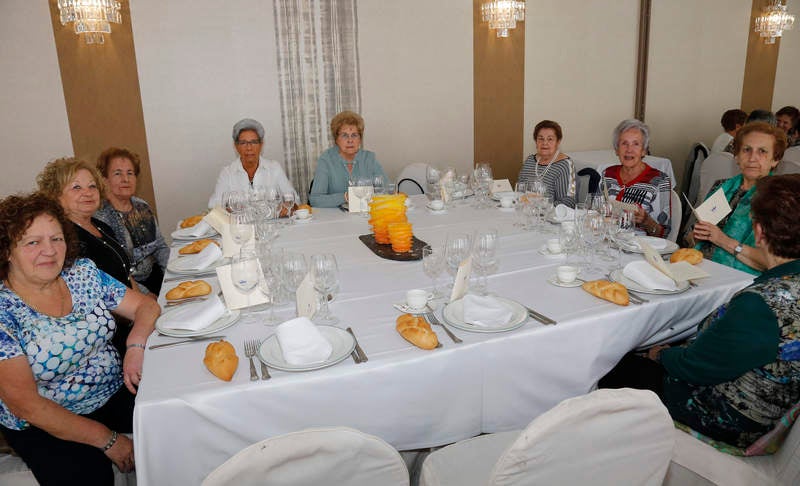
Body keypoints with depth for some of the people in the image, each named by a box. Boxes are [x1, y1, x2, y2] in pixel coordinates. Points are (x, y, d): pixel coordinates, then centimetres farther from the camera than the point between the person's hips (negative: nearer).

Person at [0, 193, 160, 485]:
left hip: (116, 393, 5)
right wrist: (107, 439, -20)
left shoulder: (83, 273, -2)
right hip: (46, 427, -4)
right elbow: (25, 404, -19)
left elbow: (145, 305, 3)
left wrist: (136, 345, -21)